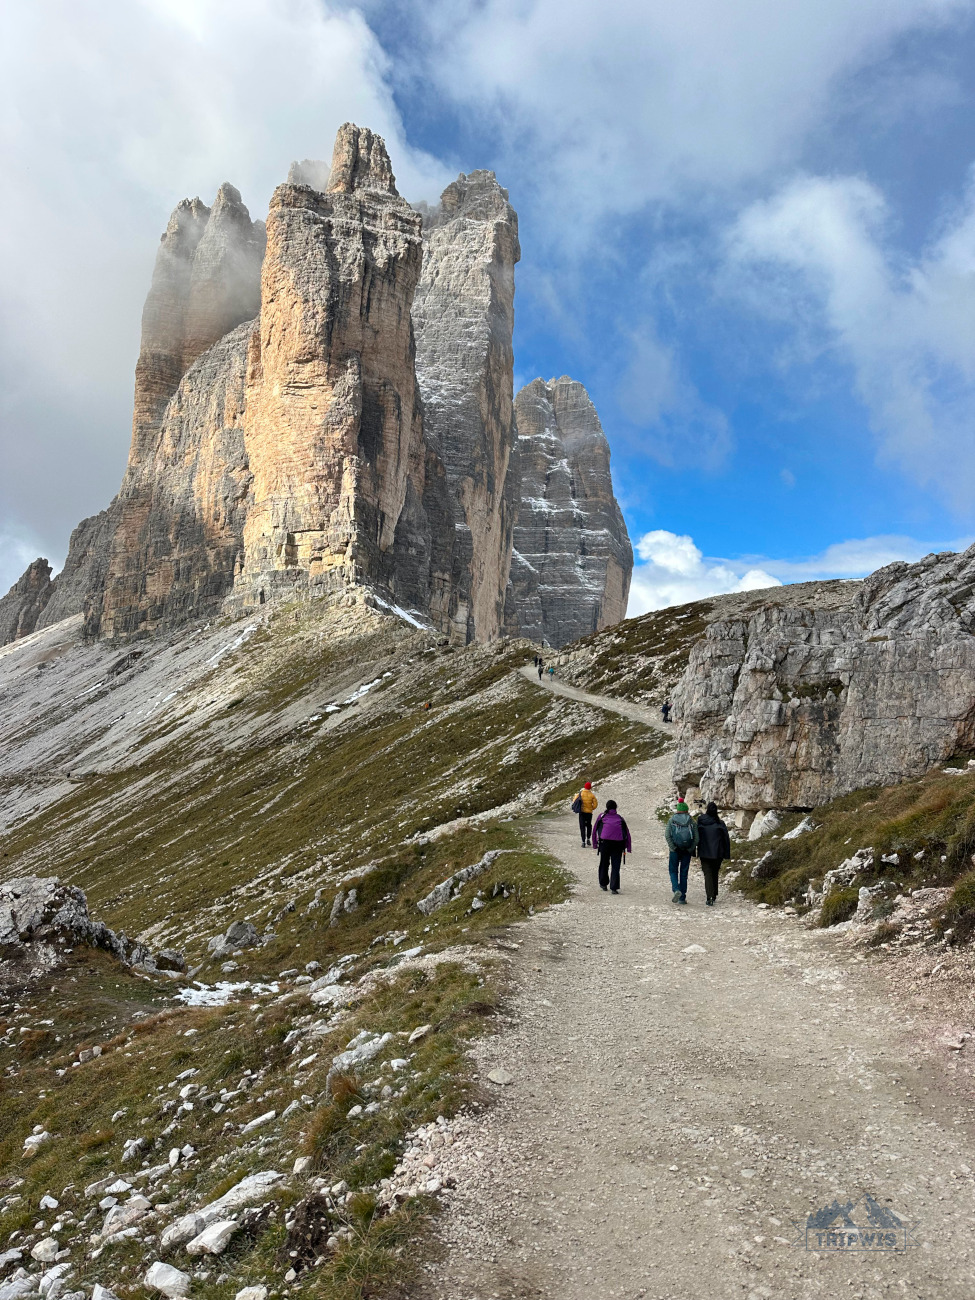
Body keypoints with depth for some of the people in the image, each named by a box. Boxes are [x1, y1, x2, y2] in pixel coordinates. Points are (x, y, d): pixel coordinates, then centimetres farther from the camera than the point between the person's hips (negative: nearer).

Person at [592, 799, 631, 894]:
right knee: (615, 866, 3)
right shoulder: (620, 818, 21)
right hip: (618, 843, 1)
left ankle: (603, 884, 27)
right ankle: (614, 888, -4)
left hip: (605, 842, -1)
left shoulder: (602, 816, 19)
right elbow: (627, 832, 14)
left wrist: (594, 844, 20)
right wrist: (629, 847, 11)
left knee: (604, 864, 15)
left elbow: (595, 830, 17)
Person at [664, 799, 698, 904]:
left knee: (673, 871, 10)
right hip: (687, 851, 1)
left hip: (675, 850, -1)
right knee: (684, 872, 9)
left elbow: (667, 835, -7)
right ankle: (682, 897, 10)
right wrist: (691, 849, 1)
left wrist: (672, 847, -5)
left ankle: (676, 890, -14)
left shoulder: (672, 820, 1)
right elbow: (696, 837, -4)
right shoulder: (692, 821, 3)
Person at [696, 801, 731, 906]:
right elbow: (726, 839, -5)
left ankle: (710, 898, -16)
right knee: (715, 874, 19)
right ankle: (714, 896, 30)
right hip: (717, 854, 1)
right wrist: (726, 854, 4)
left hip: (704, 853, -1)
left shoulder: (701, 821, -8)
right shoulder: (720, 823, -8)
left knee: (708, 874, -2)